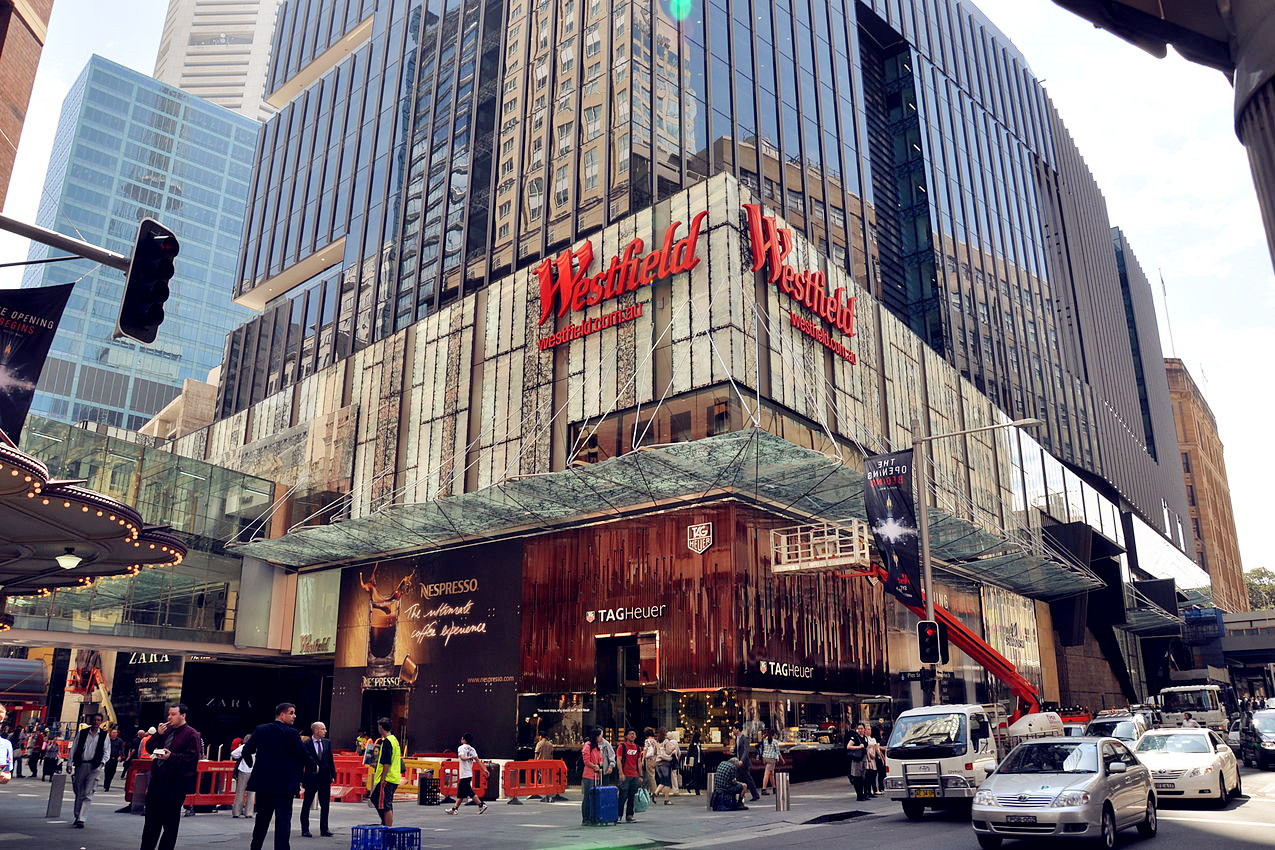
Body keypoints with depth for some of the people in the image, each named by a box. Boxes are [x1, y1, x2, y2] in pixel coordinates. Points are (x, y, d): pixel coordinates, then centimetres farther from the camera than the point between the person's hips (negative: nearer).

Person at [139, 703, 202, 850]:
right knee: (151, 819, 15)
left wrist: (171, 757, -23)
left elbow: (192, 757, -15)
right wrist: (158, 734, -4)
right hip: (157, 780, 7)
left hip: (175, 784, -7)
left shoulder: (191, 734, -8)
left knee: (170, 823, 3)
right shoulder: (166, 729, 13)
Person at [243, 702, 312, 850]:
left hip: (263, 781, 5)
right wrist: (312, 766, 8)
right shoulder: (292, 733, -12)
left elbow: (246, 751, 6)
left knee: (262, 818, 18)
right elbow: (303, 756, -12)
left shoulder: (260, 730, 3)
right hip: (285, 784, -5)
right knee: (283, 820, -1)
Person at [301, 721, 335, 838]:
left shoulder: (327, 743, 6)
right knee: (307, 804, 6)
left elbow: (330, 760, 10)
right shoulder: (306, 744, -9)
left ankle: (324, 829, 17)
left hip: (325, 778, 5)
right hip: (311, 778, -5)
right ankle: (305, 829, 16)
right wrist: (301, 779, -9)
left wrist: (332, 775, 4)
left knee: (325, 805, 8)